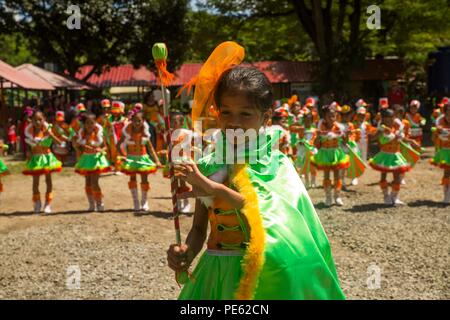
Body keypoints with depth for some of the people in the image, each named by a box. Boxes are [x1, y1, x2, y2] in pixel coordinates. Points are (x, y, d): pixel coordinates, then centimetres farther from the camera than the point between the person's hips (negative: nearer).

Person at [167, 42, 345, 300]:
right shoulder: (207, 167, 1)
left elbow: (273, 218, -23)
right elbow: (199, 227, 6)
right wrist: (187, 251, -15)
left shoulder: (275, 164, -9)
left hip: (260, 275, -3)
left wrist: (217, 189, -28)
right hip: (216, 274, 3)